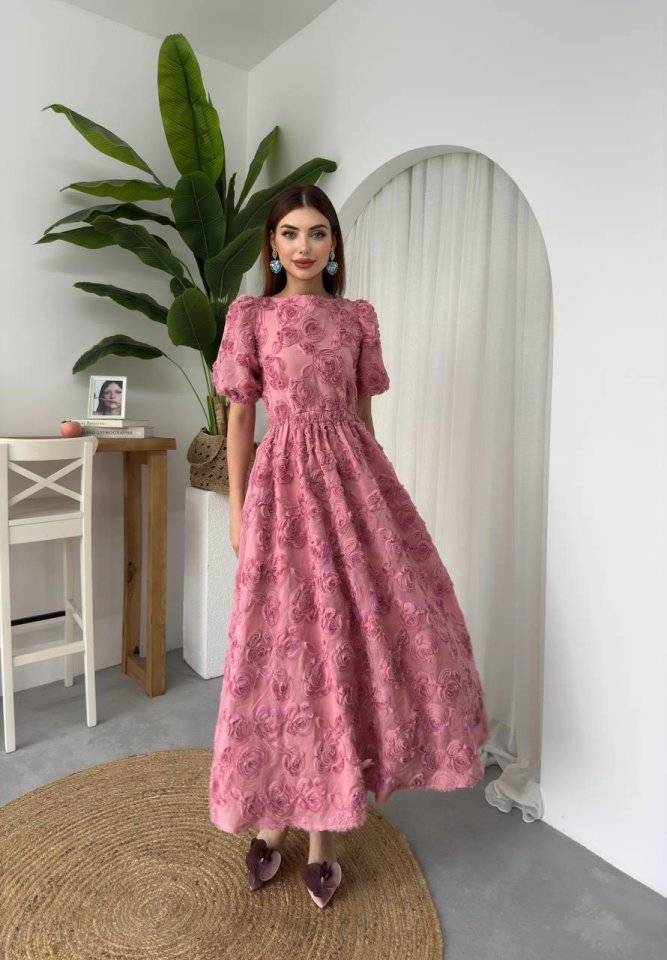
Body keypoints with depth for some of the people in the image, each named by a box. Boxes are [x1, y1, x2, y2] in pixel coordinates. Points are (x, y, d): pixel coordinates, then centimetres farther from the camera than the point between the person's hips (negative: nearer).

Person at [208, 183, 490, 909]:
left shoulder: (358, 318, 11)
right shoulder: (250, 316, 5)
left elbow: (363, 414, 13)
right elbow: (239, 418, 3)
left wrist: (369, 489, 11)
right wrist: (237, 511, -1)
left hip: (352, 476, 3)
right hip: (284, 482, -2)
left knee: (349, 630, 1)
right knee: (287, 639, 2)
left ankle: (319, 826, 21)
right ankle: (272, 815, 25)